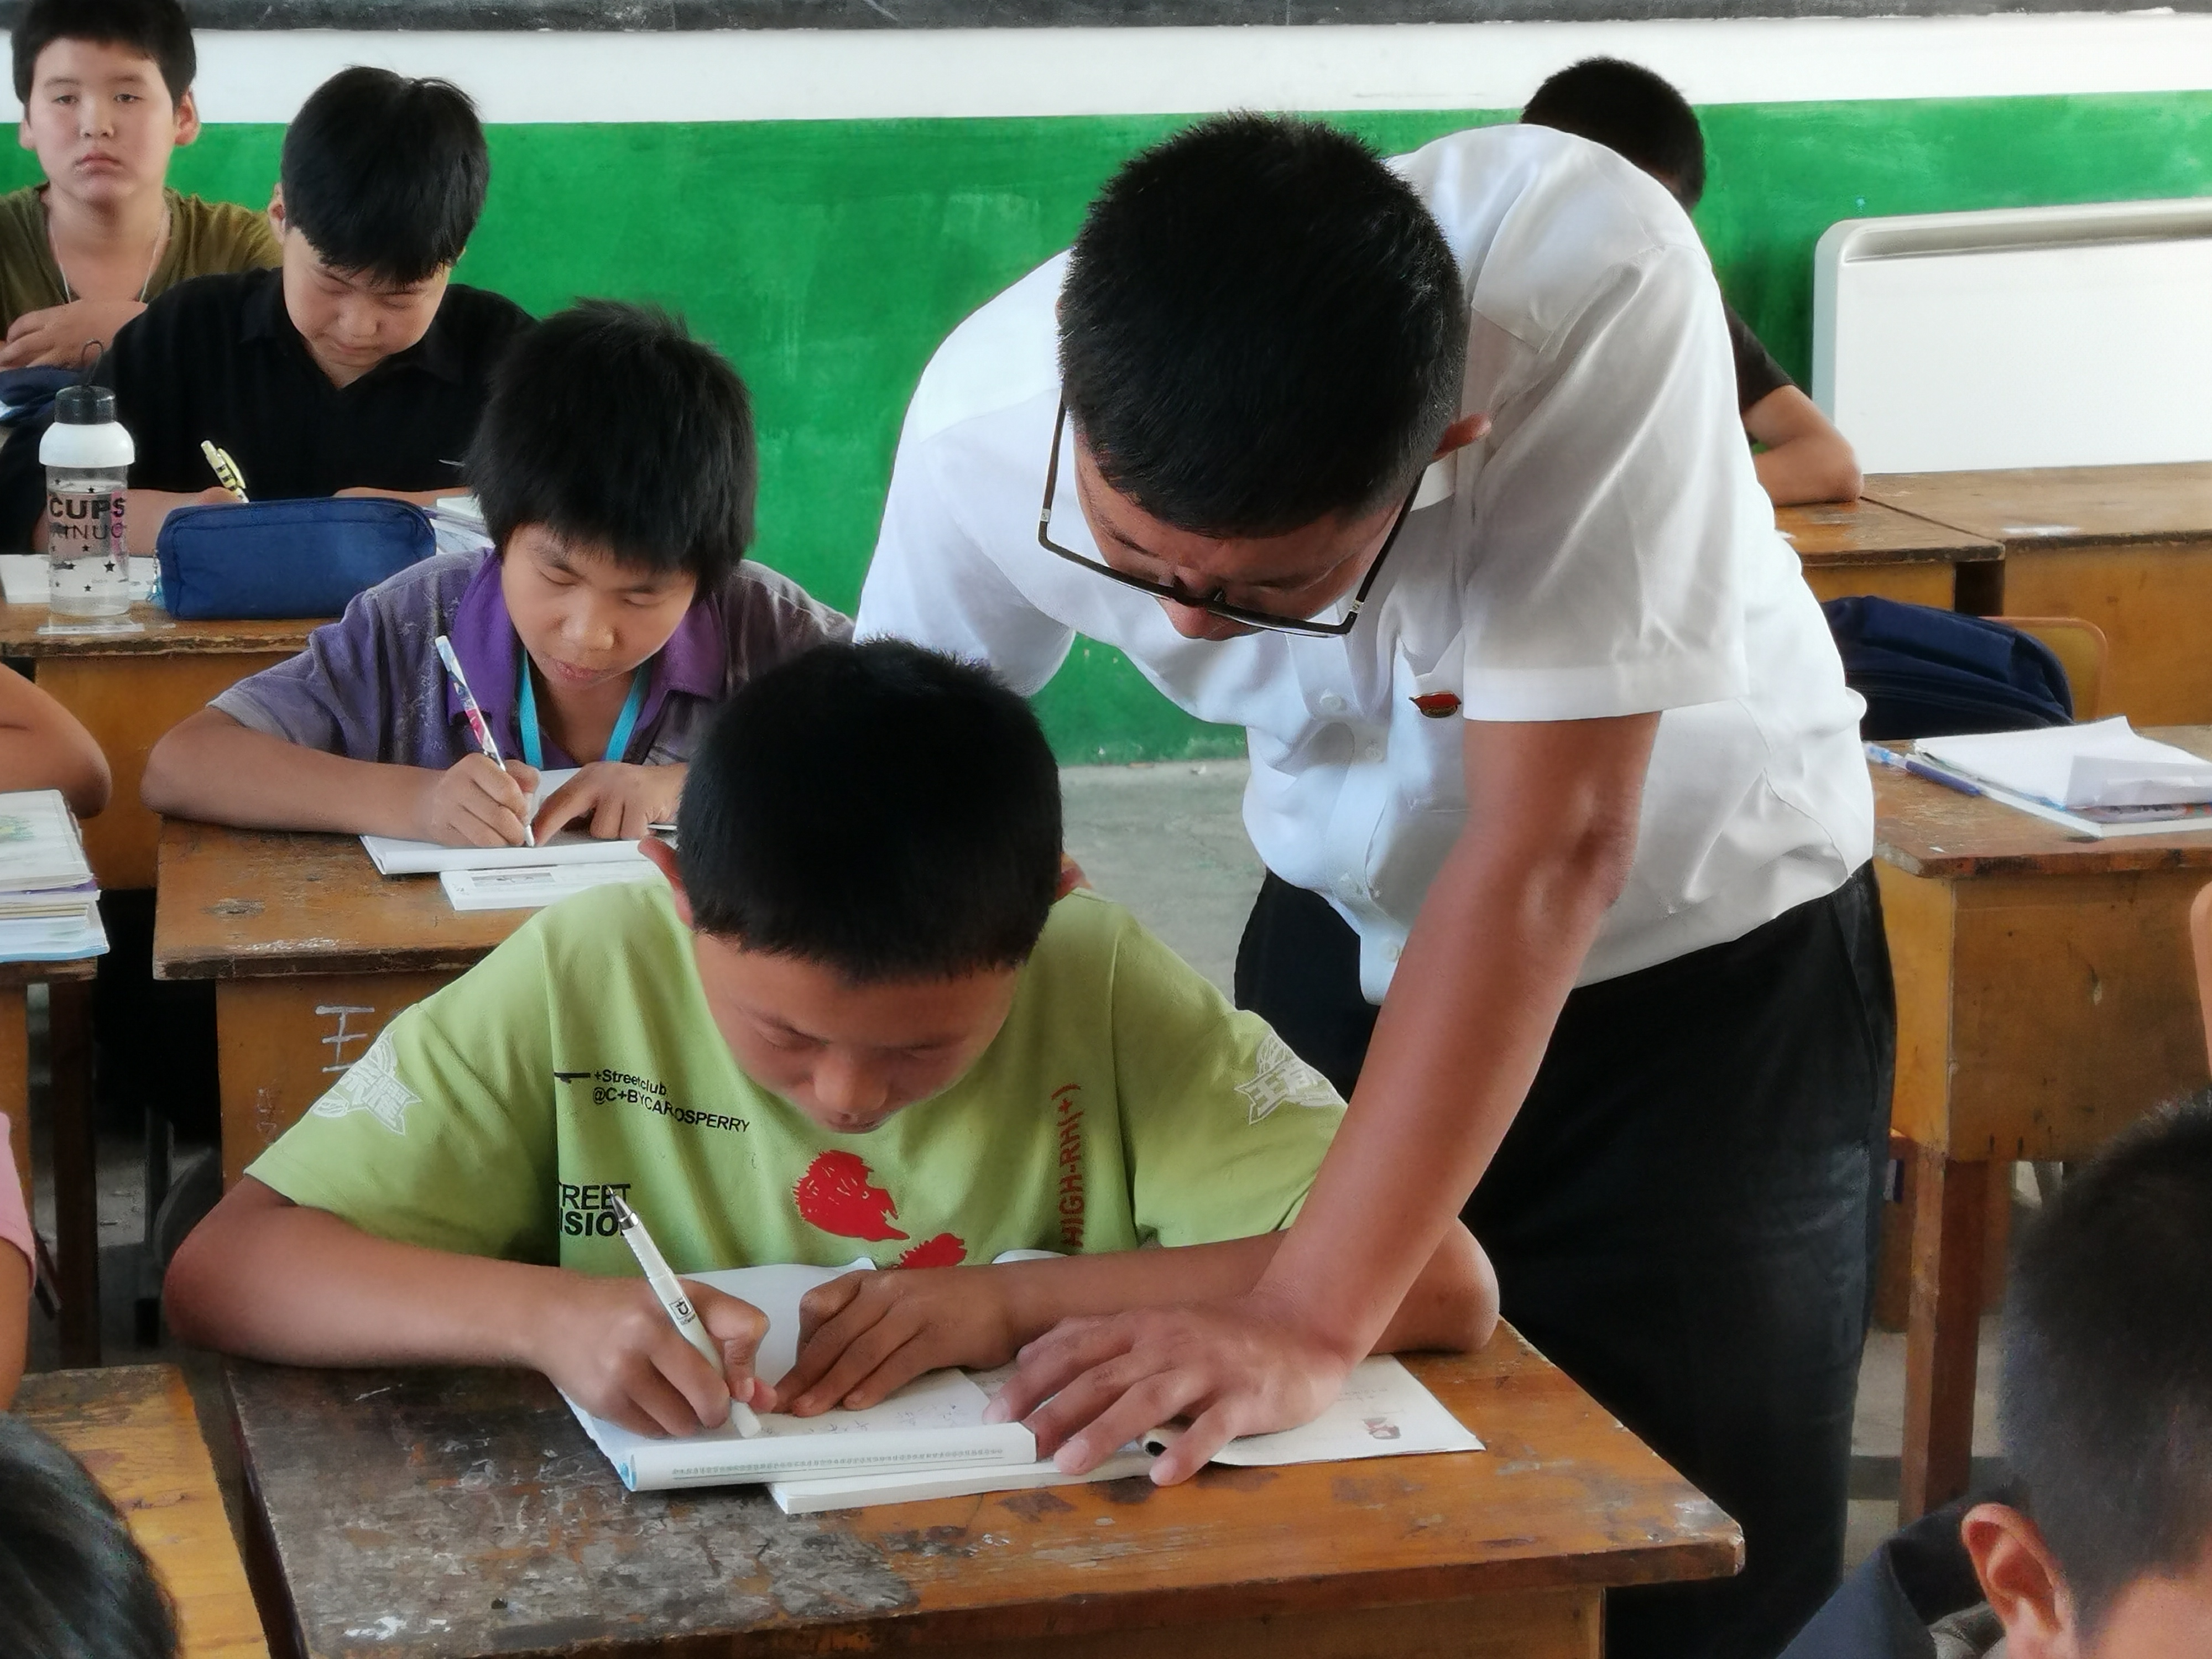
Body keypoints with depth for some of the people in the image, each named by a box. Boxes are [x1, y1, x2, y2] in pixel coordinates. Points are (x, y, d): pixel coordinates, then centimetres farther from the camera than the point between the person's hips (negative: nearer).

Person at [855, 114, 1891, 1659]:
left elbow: (1550, 853, -37)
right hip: (1351, 926, 3)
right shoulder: (988, 426, -26)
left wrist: (1315, 1315, -41)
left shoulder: (1595, 292, -37)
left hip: (1702, 935, -3)